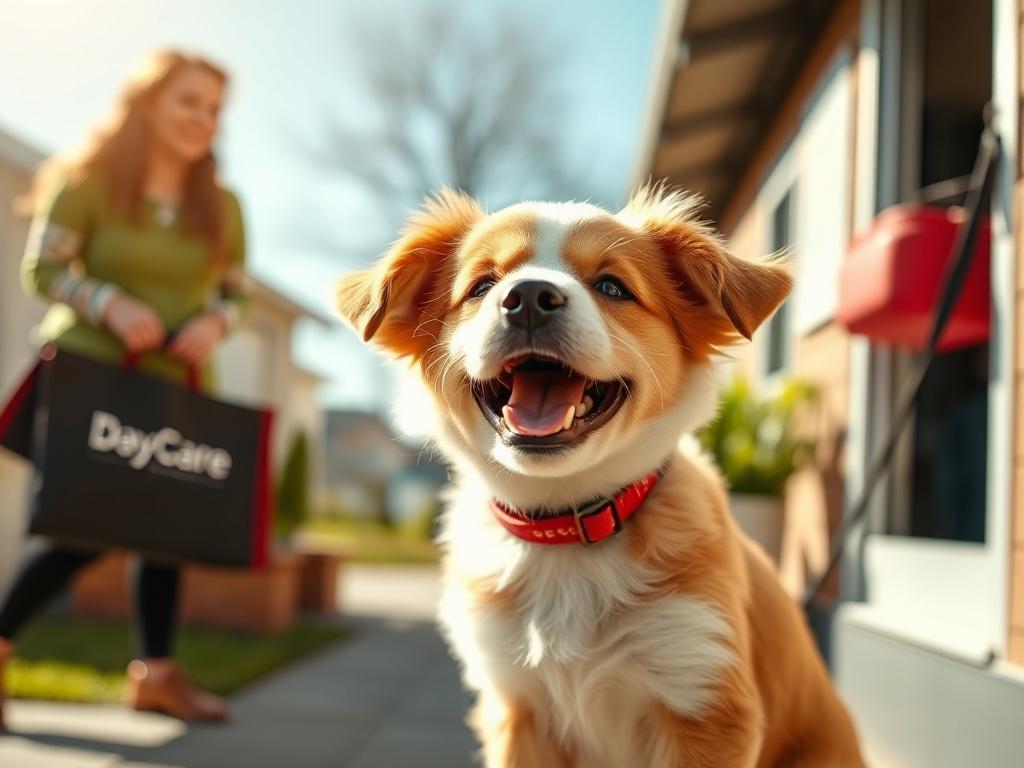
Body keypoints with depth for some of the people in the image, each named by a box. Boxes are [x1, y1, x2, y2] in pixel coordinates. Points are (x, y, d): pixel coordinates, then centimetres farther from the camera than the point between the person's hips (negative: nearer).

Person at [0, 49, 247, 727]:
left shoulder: (221, 207, 6)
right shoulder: (88, 183, -4)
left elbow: (236, 291, 11)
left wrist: (214, 324, -11)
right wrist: (111, 303, -22)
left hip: (176, 384, 5)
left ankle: (156, 672, 17)